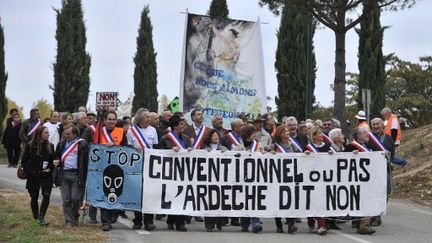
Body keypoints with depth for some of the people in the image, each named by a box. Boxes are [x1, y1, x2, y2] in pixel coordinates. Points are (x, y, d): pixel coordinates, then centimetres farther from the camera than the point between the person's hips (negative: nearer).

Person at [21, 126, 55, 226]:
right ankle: (36, 218, 23)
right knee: (34, 198, 8)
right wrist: (30, 171, -11)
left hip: (46, 176, 1)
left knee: (46, 195, -15)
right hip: (33, 176, -1)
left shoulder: (50, 146, 3)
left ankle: (41, 217, -11)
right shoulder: (30, 146, -4)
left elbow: (53, 160, 12)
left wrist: (50, 169, -5)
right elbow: (24, 161, 0)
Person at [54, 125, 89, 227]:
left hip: (76, 175, -4)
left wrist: (83, 178, -11)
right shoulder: (61, 144, 14)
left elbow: (85, 161, -6)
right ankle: (68, 221, 11)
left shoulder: (82, 144, -3)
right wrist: (56, 162, 2)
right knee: (66, 200, 4)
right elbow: (58, 156, 27)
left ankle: (75, 218, 19)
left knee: (76, 198, -3)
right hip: (64, 174, 5)